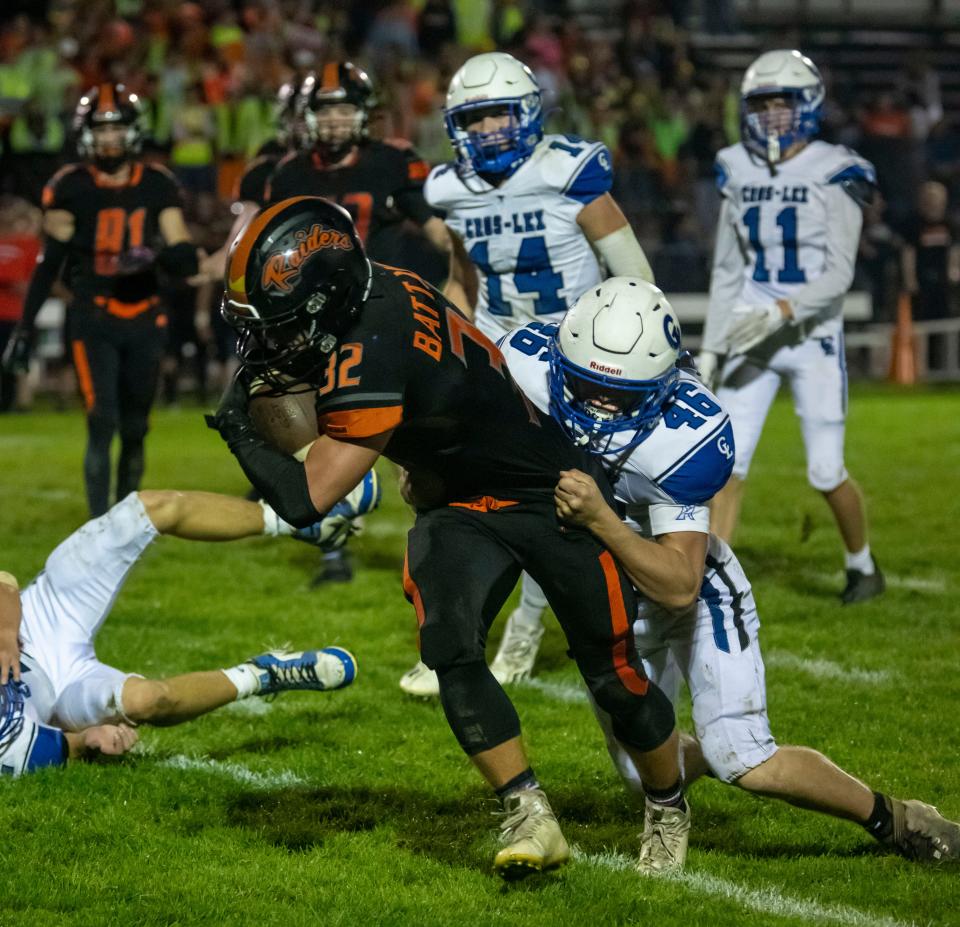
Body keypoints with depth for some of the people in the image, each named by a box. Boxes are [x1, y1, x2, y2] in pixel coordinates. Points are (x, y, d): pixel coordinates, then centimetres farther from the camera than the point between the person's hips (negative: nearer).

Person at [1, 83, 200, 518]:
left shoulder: (157, 186, 2)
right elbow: (48, 265, 3)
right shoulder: (70, 189, -3)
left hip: (144, 319, 3)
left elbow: (188, 261, -1)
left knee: (134, 429, 9)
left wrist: (156, 254, -23)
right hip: (93, 319, -3)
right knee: (102, 422, -15)